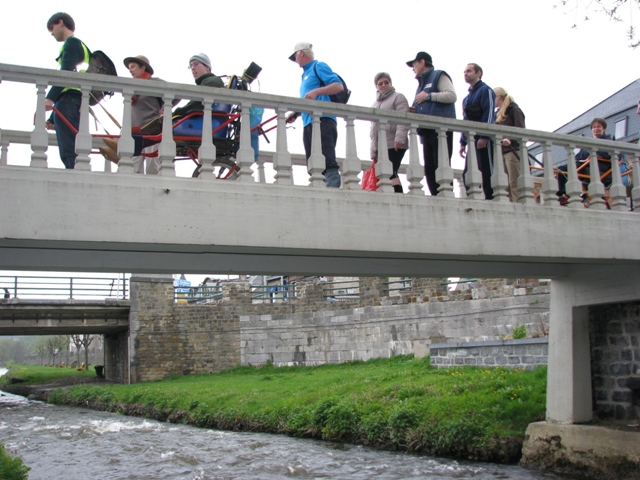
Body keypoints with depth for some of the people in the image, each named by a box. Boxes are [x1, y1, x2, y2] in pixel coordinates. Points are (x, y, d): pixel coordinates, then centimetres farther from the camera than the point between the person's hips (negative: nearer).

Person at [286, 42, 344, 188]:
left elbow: (339, 86, -9)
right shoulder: (306, 75, 28)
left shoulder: (318, 66, 3)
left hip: (323, 120, -9)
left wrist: (316, 91, -19)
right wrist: (296, 113, 20)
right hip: (309, 123, 9)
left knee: (328, 162, -17)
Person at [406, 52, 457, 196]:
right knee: (429, 169, 1)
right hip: (427, 131, 8)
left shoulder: (439, 76, 5)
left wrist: (428, 96, -8)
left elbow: (452, 96, -9)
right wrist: (415, 111, 9)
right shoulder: (422, 84, 28)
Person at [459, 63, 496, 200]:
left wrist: (484, 137, -20)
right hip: (473, 140, 8)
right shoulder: (467, 98, 24)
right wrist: (463, 142, 16)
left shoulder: (485, 90, 0)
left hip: (484, 139, -8)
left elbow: (489, 114, -11)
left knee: (487, 172, -10)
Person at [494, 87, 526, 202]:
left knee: (515, 183, -12)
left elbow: (520, 130, -10)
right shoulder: (498, 114, 23)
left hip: (513, 150, -7)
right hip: (501, 151, 7)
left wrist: (510, 140, -25)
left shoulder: (513, 109, 1)